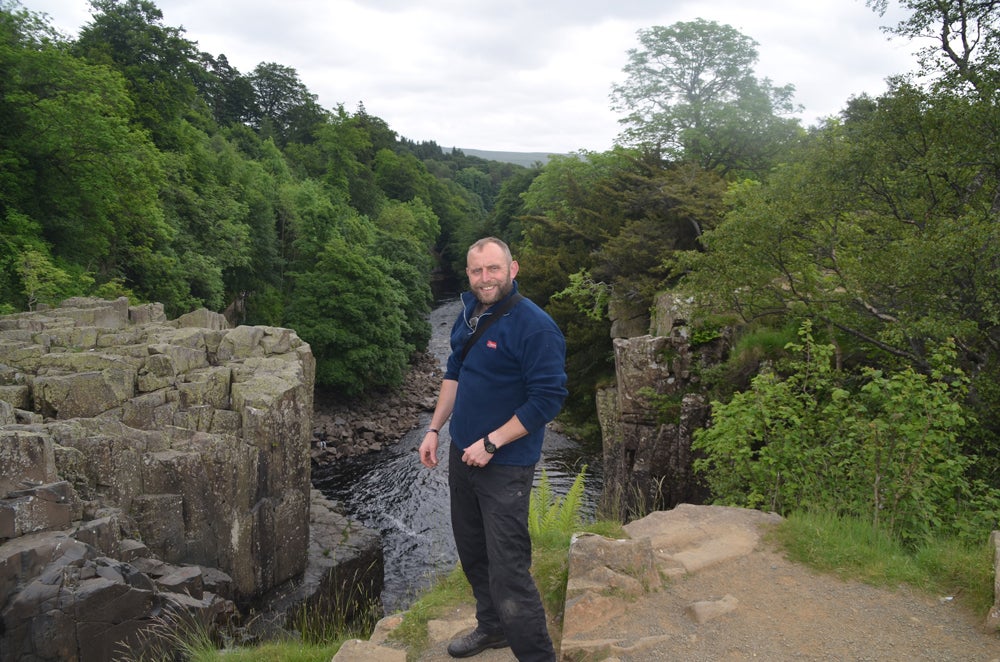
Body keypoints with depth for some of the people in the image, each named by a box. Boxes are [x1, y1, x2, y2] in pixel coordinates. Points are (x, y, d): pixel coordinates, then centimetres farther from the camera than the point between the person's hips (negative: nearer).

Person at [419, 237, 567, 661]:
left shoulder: (534, 326, -20)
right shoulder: (470, 312, 6)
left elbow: (548, 398, -21)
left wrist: (491, 443, -20)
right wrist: (434, 429, 12)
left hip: (505, 465, -8)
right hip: (462, 453, 8)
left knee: (508, 569, -6)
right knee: (471, 551, 21)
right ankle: (492, 627, 42)